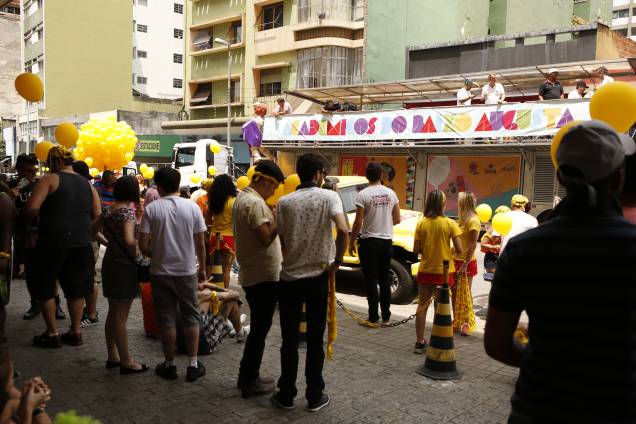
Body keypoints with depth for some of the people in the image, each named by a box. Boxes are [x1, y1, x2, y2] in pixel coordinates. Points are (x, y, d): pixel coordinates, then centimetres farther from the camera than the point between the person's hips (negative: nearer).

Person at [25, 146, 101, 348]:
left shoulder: (50, 179, -7)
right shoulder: (86, 183, 9)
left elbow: (32, 207, -17)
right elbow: (96, 214, 7)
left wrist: (30, 218, 4)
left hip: (53, 242, -5)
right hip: (81, 243, 5)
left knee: (45, 289, 10)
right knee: (76, 289, 13)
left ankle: (52, 334, 14)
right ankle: (75, 333, 20)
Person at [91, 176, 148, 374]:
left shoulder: (108, 210, 5)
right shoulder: (128, 211, -18)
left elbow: (93, 231, 13)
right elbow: (129, 240, -31)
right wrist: (136, 254, -14)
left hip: (109, 262, 8)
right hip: (124, 266, -8)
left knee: (113, 313, 17)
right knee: (121, 317, 0)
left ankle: (112, 357, 27)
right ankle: (126, 362, 11)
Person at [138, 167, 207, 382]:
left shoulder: (151, 209, -7)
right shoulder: (192, 207, -5)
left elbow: (143, 246, -9)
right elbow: (201, 245, -3)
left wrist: (157, 256, 11)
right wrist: (202, 268, 11)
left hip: (161, 272, -1)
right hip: (188, 271, 1)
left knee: (167, 319, 9)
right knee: (191, 318, 12)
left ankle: (169, 365, 20)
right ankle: (193, 365, 16)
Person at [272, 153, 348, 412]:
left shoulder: (284, 202, -1)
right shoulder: (329, 197, -6)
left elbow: (282, 242, -3)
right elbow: (343, 231, -20)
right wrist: (337, 262, -9)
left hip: (289, 277, 1)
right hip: (318, 277, -1)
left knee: (289, 339, 11)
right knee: (315, 339, 10)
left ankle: (286, 395, 20)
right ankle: (315, 396, 18)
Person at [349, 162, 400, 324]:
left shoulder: (363, 195, -12)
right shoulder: (391, 193, 2)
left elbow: (358, 222, -12)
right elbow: (397, 220, 6)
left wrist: (351, 242, -1)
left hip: (369, 242, -4)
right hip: (387, 241, 4)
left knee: (371, 280, 3)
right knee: (384, 280, 14)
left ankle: (373, 316, 6)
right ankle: (386, 315, 19)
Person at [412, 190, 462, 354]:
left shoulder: (421, 223, -5)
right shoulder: (450, 223, -11)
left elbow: (416, 250, -6)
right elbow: (459, 249, -12)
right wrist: (447, 249, 9)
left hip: (425, 270, 2)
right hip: (444, 271, -1)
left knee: (422, 306, 12)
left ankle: (420, 342, 15)